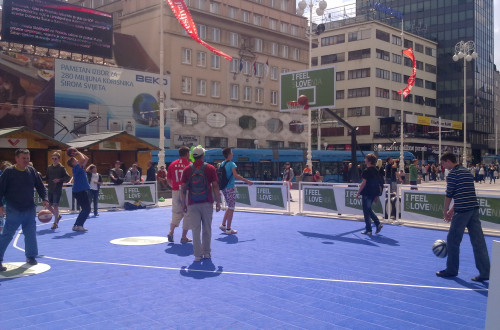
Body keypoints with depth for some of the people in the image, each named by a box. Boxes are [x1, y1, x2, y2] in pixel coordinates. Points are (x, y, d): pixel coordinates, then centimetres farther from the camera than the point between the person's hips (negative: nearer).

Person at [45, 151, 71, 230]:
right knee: (48, 205, 8)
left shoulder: (61, 168, -5)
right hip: (50, 189, 6)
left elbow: (68, 178, -10)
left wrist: (60, 180, -21)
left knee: (55, 205, -7)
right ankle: (57, 216, 32)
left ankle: (55, 222, 4)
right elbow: (46, 177, 19)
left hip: (57, 190, -6)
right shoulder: (49, 167, 10)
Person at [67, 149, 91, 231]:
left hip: (82, 191, 10)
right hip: (80, 191, -10)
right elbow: (83, 159, -25)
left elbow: (86, 159, 22)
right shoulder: (76, 168, -11)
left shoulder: (79, 168, 14)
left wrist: (78, 153, 16)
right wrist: (79, 153, -10)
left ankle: (77, 225, 17)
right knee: (86, 209, -8)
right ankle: (78, 225, -5)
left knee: (85, 209, 15)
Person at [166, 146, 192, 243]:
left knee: (176, 213, 17)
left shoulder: (172, 164, 5)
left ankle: (171, 232, 3)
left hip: (175, 192, 4)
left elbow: (168, 180, 10)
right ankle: (184, 237, 8)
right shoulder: (190, 165, -8)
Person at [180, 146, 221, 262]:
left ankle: (198, 254, 5)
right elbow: (215, 186, -3)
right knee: (207, 229, 12)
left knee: (195, 230, 4)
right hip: (207, 203, 0)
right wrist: (218, 202, 5)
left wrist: (184, 203, 11)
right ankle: (207, 252, 19)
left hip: (192, 204, 0)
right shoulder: (210, 168, -2)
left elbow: (183, 188, 2)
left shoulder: (187, 169, 1)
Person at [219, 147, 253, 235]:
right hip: (230, 188, -7)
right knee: (231, 209, 0)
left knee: (229, 207, 20)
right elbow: (235, 175, -24)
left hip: (223, 188, 8)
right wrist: (247, 181, -23)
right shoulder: (231, 164, -13)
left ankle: (223, 225, 18)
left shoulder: (221, 164, 9)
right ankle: (228, 229, 3)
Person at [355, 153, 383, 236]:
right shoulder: (376, 170, 9)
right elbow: (378, 183, 14)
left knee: (366, 211, 2)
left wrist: (358, 193, -11)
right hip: (374, 193, 8)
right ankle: (378, 224, 12)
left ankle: (368, 230, 6)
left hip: (367, 193, -8)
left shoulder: (367, 171, -15)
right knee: (369, 210, 22)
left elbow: (364, 183, -17)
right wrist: (376, 195, 20)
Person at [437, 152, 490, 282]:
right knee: (478, 241, 6)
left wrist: (445, 211, 5)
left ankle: (452, 270, 16)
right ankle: (485, 272, 6)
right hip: (474, 208, 8)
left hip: (462, 211, -8)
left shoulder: (453, 173, -7)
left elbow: (449, 195, -8)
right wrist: (452, 210, 25)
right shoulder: (466, 171, 19)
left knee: (452, 241, 6)